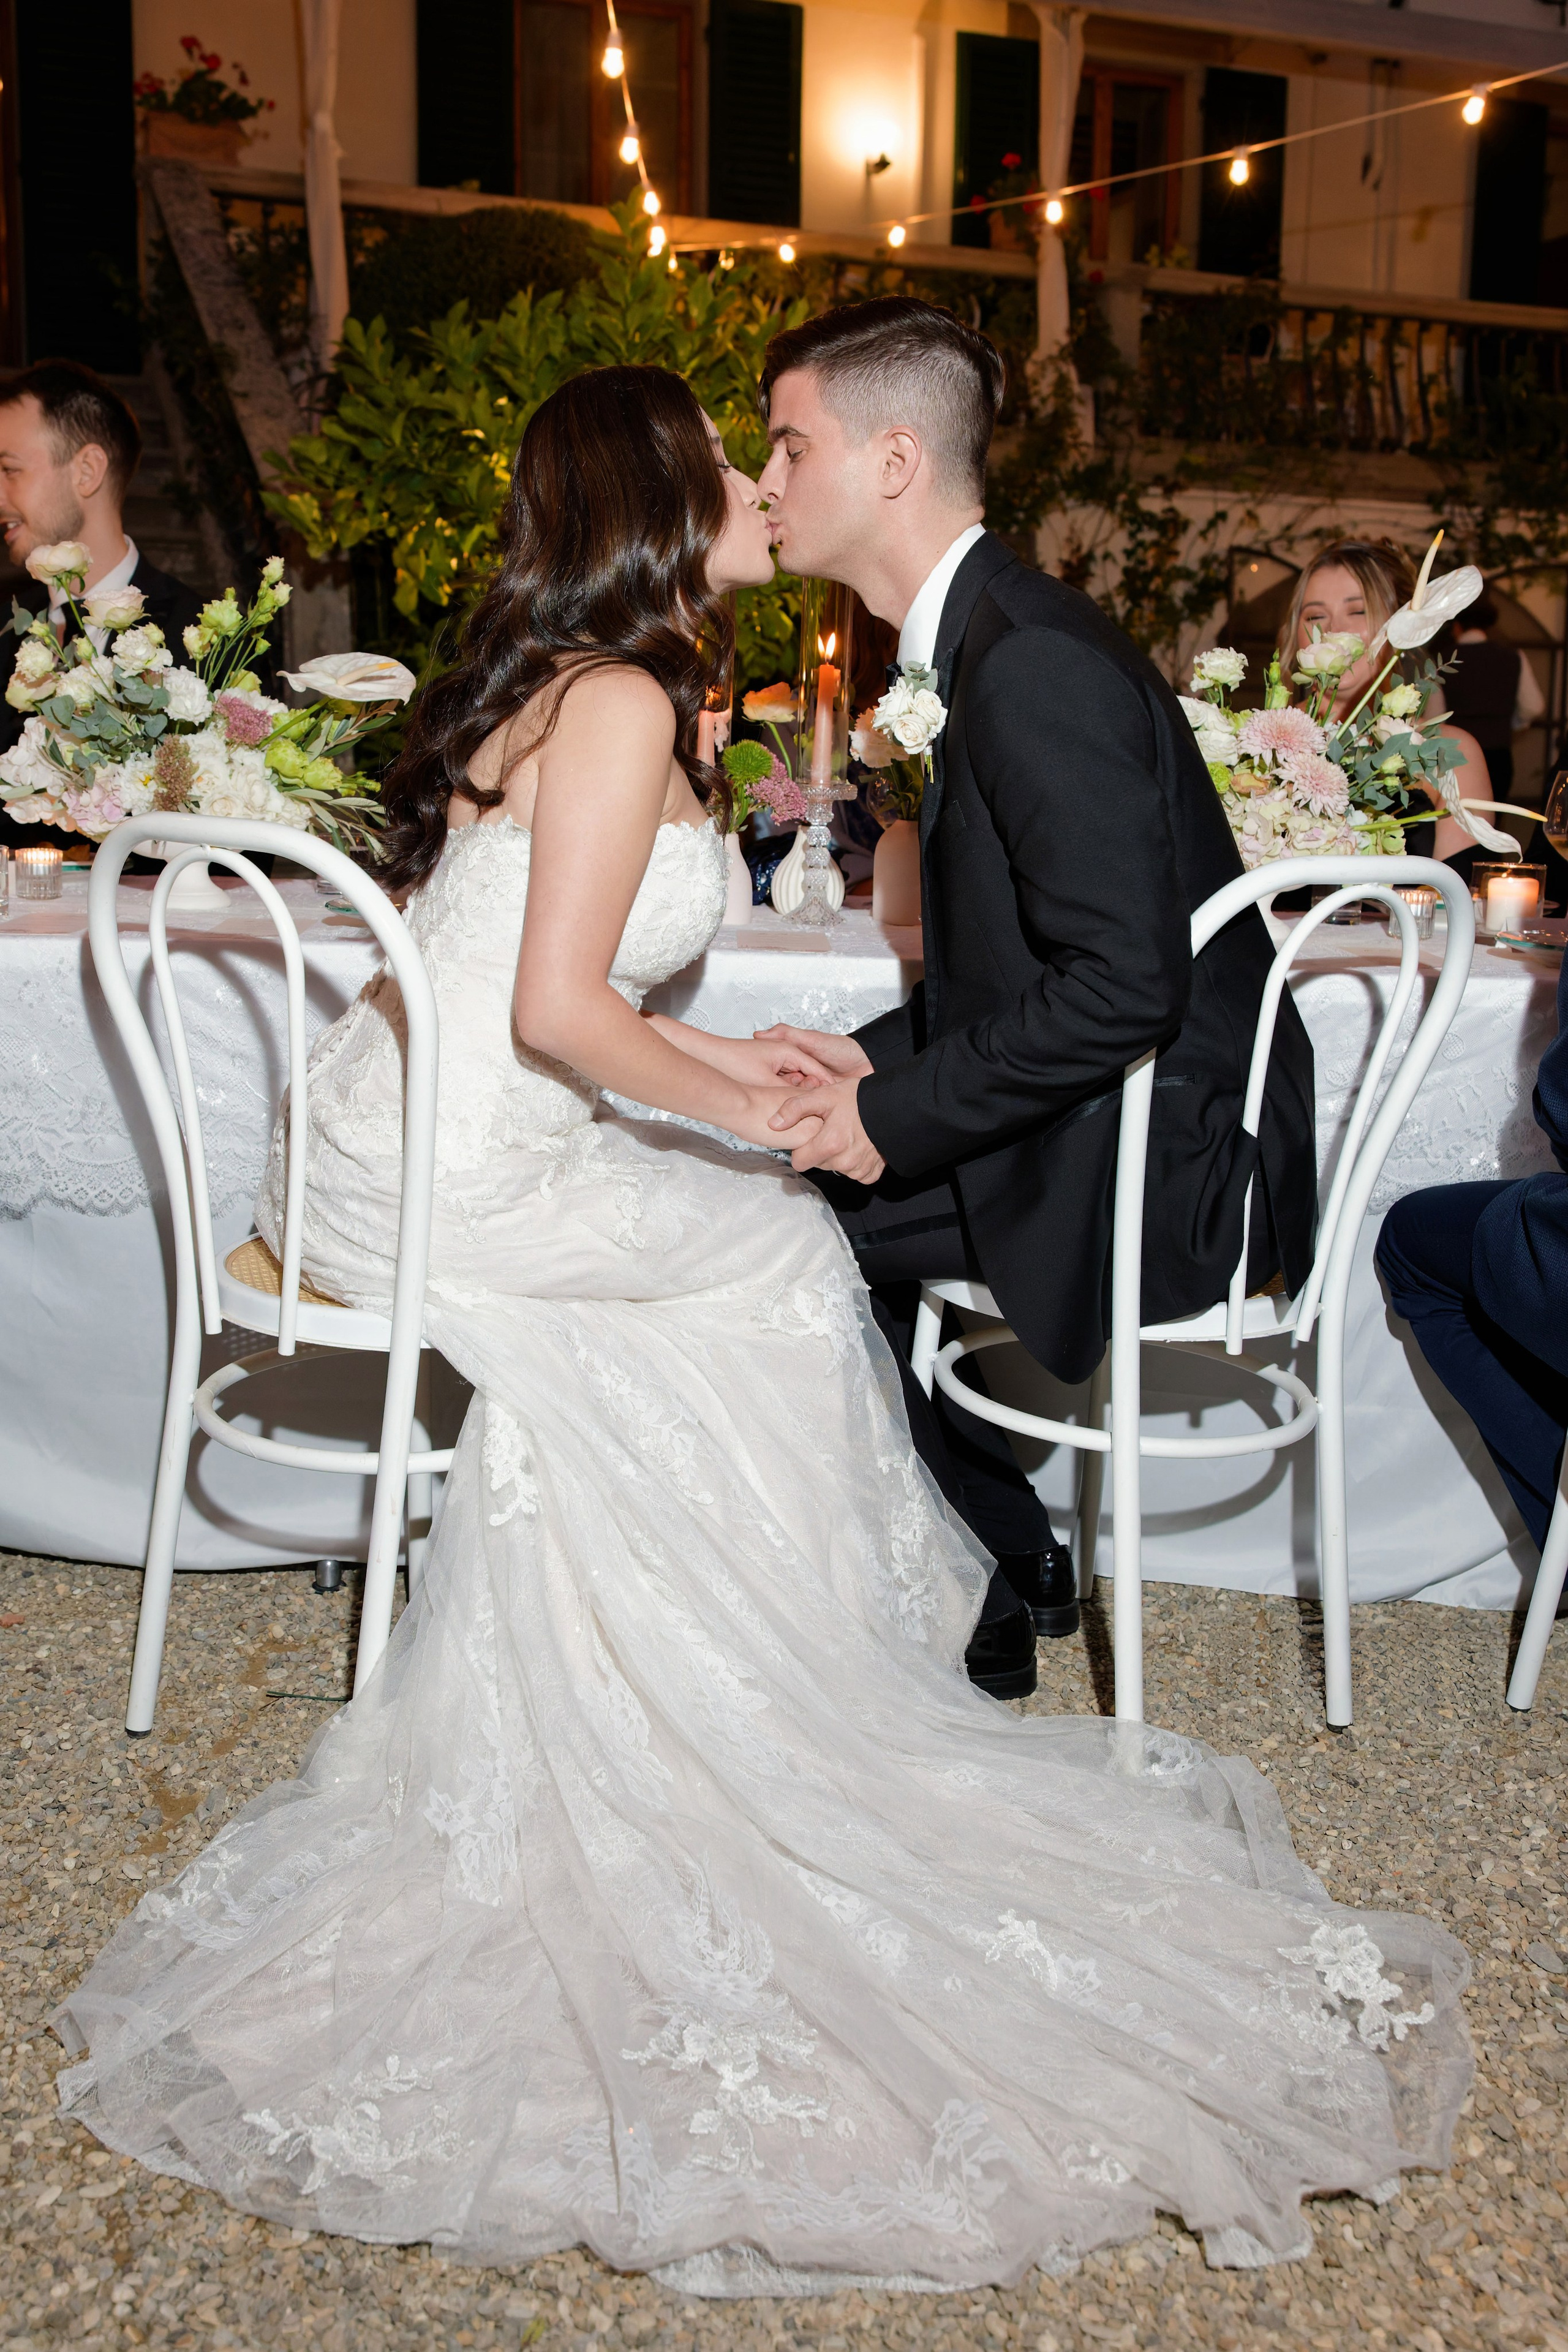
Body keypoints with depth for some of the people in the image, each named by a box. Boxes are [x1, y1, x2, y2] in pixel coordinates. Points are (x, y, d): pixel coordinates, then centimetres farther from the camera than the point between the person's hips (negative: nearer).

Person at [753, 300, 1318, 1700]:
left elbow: (1121, 988, -27)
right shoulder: (990, 636, 12)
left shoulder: (1035, 665, -21)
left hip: (1174, 1164, -10)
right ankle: (1010, 1562, 20)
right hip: (1128, 1125, 10)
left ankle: (989, 1591, 11)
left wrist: (897, 1116, -20)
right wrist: (881, 1062, 3)